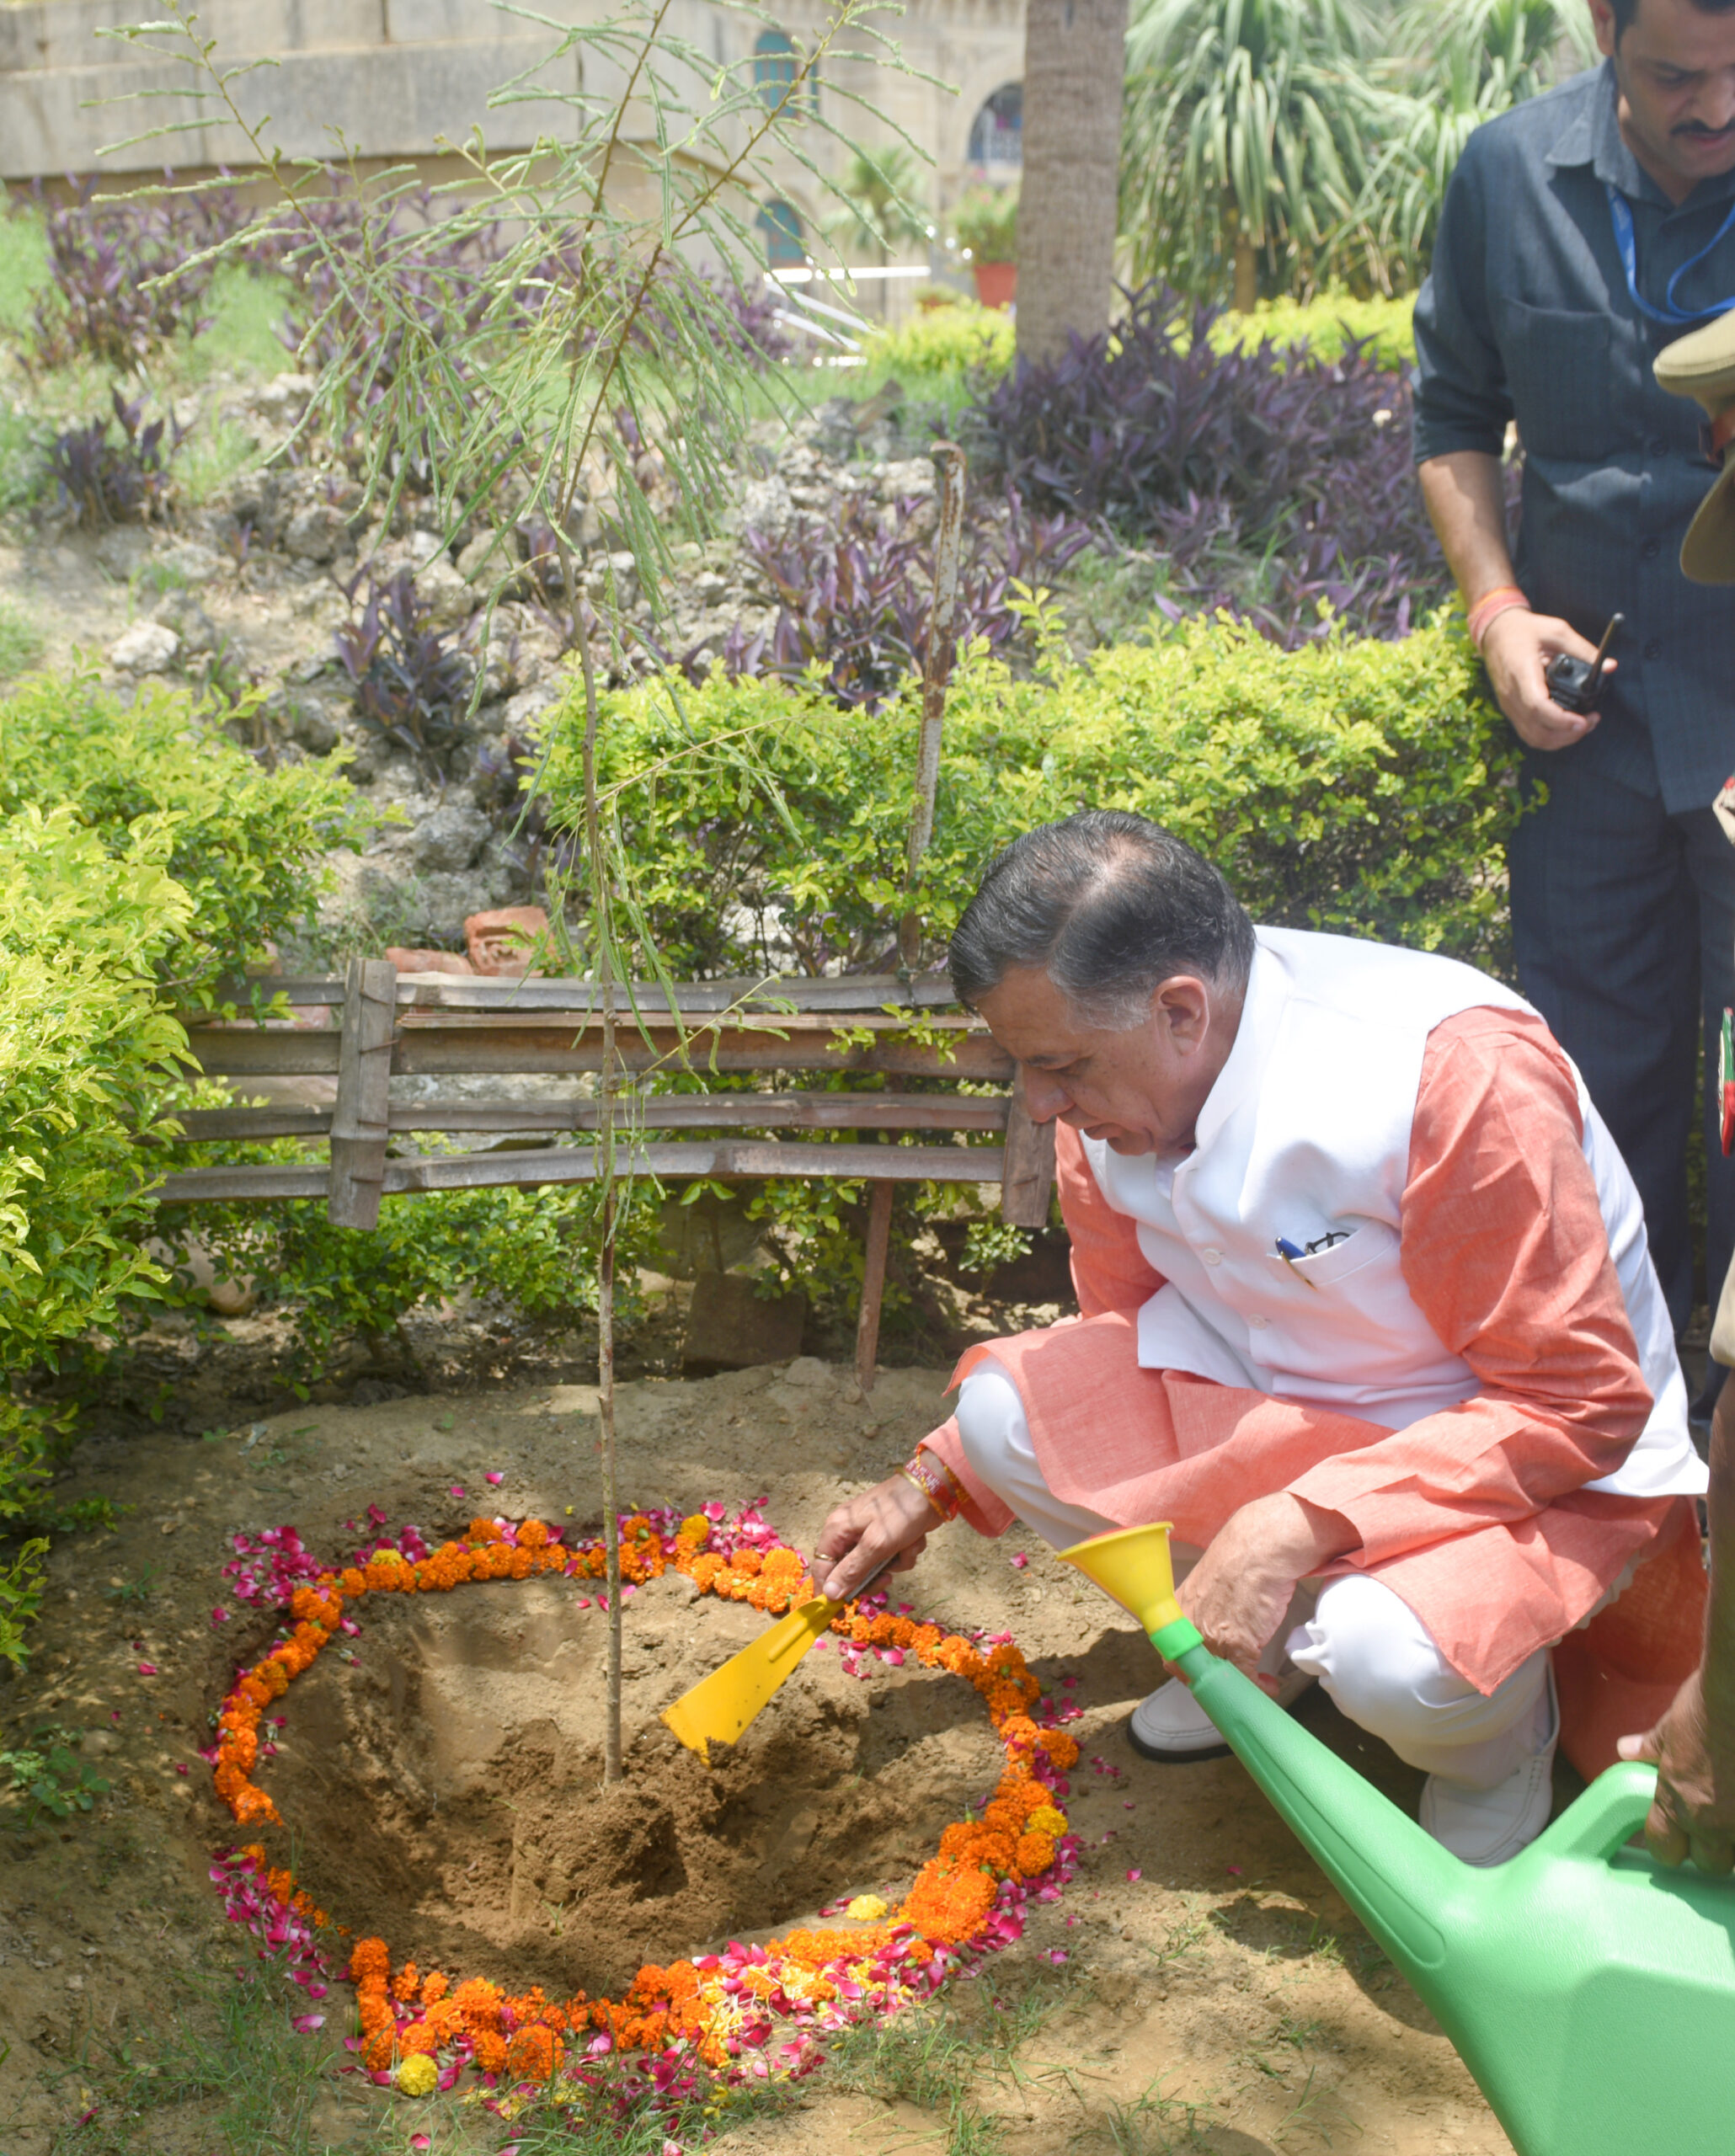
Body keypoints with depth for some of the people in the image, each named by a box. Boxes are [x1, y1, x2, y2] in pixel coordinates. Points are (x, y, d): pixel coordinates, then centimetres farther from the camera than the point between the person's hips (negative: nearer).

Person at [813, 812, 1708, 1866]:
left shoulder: (1459, 1073, -31)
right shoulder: (1117, 1079, -9)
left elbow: (1581, 1405, -26)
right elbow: (1124, 1333, 9)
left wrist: (1296, 1528, -33)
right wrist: (932, 1484, -1)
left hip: (1539, 1460, -6)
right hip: (1279, 1406, 6)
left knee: (1393, 1659, -36)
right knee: (1005, 1411, -14)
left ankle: (1498, 1731, 3)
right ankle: (1271, 1640, 8)